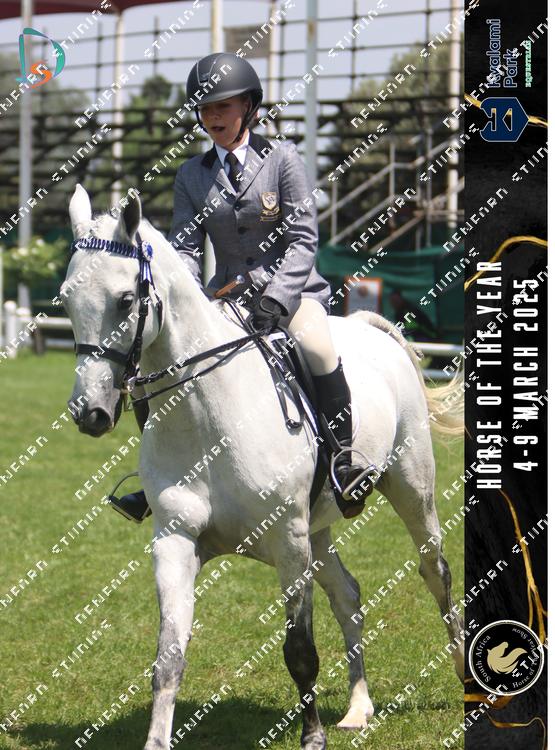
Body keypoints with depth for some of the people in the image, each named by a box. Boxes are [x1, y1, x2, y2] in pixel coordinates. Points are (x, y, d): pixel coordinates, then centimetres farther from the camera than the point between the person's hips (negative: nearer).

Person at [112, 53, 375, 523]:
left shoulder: (282, 158, -4)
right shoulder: (192, 175, 7)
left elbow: (303, 238, -9)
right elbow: (186, 247, 3)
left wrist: (277, 297, -24)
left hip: (291, 287, -4)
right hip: (228, 294, 4)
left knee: (316, 346, -34)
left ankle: (342, 459, -23)